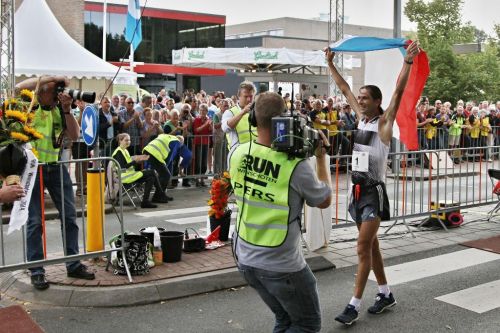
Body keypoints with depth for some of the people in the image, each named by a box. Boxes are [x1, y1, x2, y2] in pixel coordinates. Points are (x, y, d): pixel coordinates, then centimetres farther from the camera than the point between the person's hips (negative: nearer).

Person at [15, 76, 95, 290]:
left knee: (69, 216, 6)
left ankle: (73, 265, 18)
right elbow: (19, 87, -28)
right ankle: (36, 271, 10)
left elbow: (74, 135, -2)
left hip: (56, 166, 5)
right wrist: (53, 78, -23)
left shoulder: (59, 110, 6)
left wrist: (67, 110, -13)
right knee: (35, 220, 0)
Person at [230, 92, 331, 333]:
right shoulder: (296, 165, -22)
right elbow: (324, 201, -4)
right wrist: (321, 158, 5)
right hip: (282, 265, -6)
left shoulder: (237, 154, -8)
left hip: (246, 259, 6)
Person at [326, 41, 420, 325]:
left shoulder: (385, 122, -8)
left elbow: (399, 91, -21)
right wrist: (331, 63, 19)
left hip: (374, 191, -7)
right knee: (370, 244, 14)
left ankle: (354, 305, -3)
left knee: (363, 247, -8)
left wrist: (407, 62, -31)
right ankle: (386, 294, 26)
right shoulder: (361, 118, 8)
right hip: (358, 189, 7)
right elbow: (345, 89, 16)